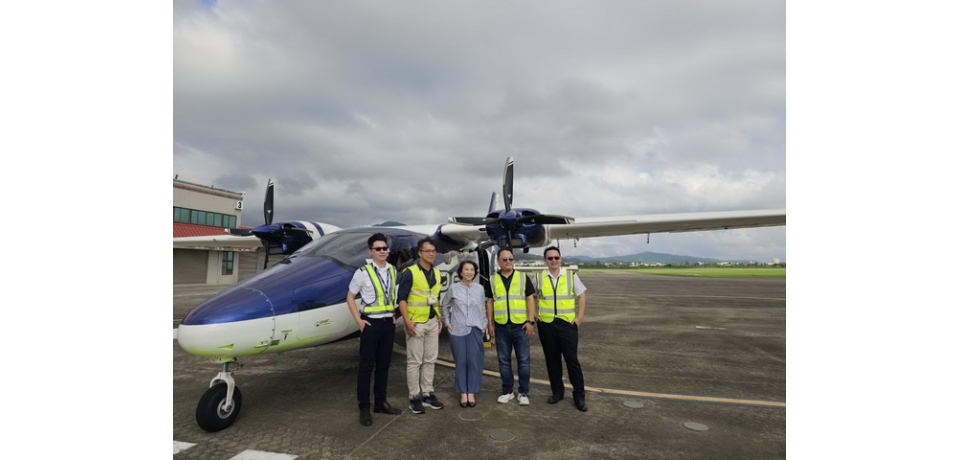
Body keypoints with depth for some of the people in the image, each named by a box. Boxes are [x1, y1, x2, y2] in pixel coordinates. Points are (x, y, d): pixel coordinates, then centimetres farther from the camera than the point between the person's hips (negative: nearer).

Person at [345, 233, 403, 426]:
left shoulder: (392, 271, 6)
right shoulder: (363, 272, -9)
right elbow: (350, 297, -3)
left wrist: (393, 316, 7)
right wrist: (359, 321, -9)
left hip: (388, 322, 5)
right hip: (371, 323, -5)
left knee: (384, 364, 12)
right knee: (366, 366, 2)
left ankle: (380, 402, 24)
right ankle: (364, 408, 11)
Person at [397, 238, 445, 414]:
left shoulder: (436, 273, 10)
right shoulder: (410, 272, -11)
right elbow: (401, 298, -14)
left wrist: (440, 318, 12)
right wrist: (407, 321, -20)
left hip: (433, 322, 7)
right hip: (416, 322, -7)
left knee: (430, 360, 12)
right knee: (415, 361, 2)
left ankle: (427, 394, 23)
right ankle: (415, 397, 12)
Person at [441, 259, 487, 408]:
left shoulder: (480, 288, 3)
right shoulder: (454, 288, -1)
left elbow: (483, 308, 13)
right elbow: (444, 306, 11)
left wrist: (484, 324, 8)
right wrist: (447, 322, 4)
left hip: (475, 329, 1)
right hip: (458, 330, -1)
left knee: (474, 361, 2)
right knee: (461, 361, 2)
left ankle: (472, 393, 13)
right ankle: (463, 393, 13)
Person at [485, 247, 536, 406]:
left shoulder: (523, 277, 3)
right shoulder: (492, 280, 7)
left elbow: (530, 299, 1)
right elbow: (490, 302, 9)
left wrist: (530, 321, -6)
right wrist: (490, 323, 3)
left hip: (520, 326, -1)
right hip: (501, 327, 2)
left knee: (523, 360, 2)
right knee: (504, 360, 10)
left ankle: (523, 393, 15)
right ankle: (507, 391, 23)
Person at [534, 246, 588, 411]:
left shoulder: (571, 276, 0)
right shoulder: (539, 278, 1)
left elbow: (582, 296, 7)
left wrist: (579, 317, 0)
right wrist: (534, 314, 2)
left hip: (568, 323, -1)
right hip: (546, 324, 2)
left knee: (572, 359, 0)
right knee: (552, 359, 10)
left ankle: (579, 395, 12)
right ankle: (557, 391, 25)